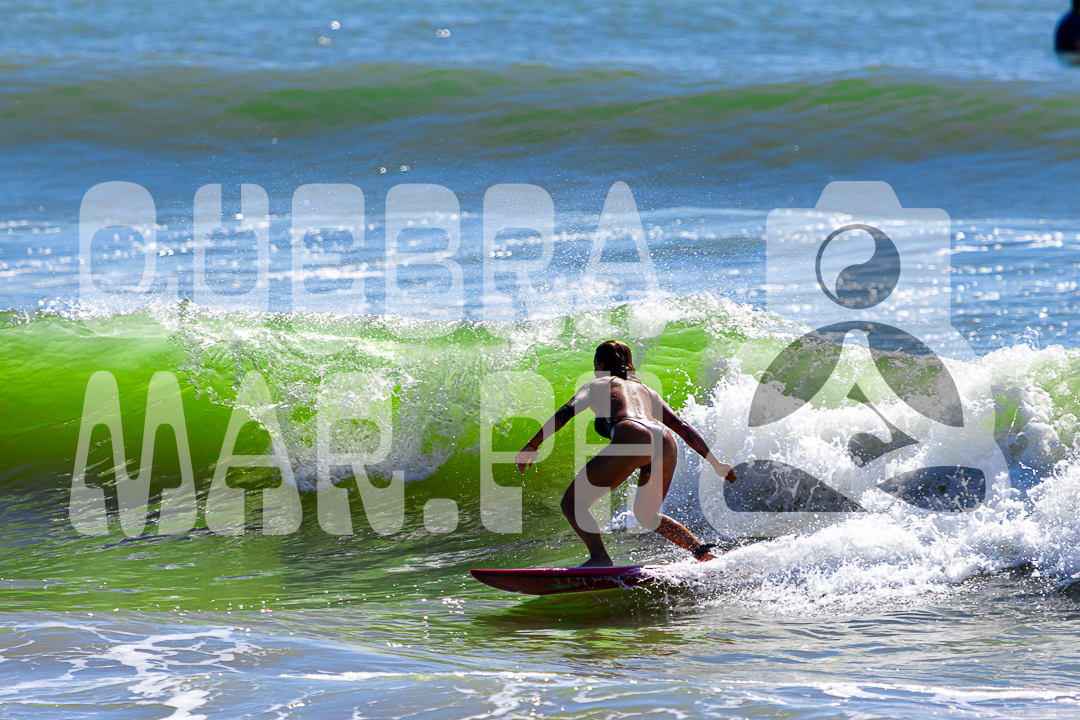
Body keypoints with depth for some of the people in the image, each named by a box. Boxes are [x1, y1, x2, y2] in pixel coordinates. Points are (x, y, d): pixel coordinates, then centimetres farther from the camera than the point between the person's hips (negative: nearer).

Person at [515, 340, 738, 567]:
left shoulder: (596, 385, 26)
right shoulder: (646, 390, 38)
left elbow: (568, 411, 7)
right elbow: (683, 428, 33)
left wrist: (533, 445, 4)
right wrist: (716, 465, 35)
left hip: (631, 438, -6)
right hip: (666, 445, 6)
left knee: (572, 502, 4)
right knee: (646, 515, 29)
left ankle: (599, 557, -18)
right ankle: (703, 553, 12)